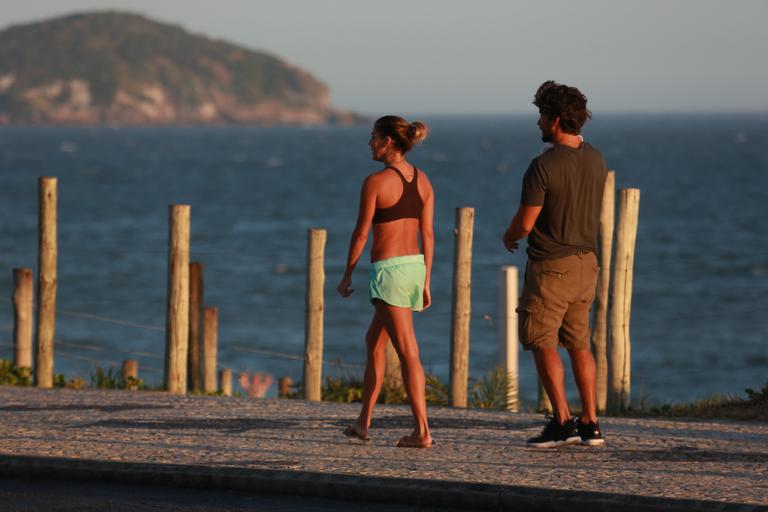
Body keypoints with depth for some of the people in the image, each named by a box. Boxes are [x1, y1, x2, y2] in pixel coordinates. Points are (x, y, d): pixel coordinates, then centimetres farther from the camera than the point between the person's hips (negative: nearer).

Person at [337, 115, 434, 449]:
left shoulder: (375, 182, -12)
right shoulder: (422, 180, 7)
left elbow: (361, 234, -8)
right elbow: (428, 235, 9)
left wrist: (346, 277, 2)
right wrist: (426, 283, 13)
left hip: (388, 269, -7)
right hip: (415, 267, 7)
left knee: (408, 352, -9)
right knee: (374, 342, 20)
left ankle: (423, 431, -11)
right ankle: (363, 422, 26)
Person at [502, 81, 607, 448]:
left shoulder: (543, 166, -19)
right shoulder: (595, 160, 4)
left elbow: (525, 223, -16)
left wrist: (509, 236, 5)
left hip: (550, 266, -7)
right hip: (585, 261, 7)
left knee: (542, 342, 0)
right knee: (579, 343, 13)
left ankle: (562, 421, -5)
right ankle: (590, 424, 12)